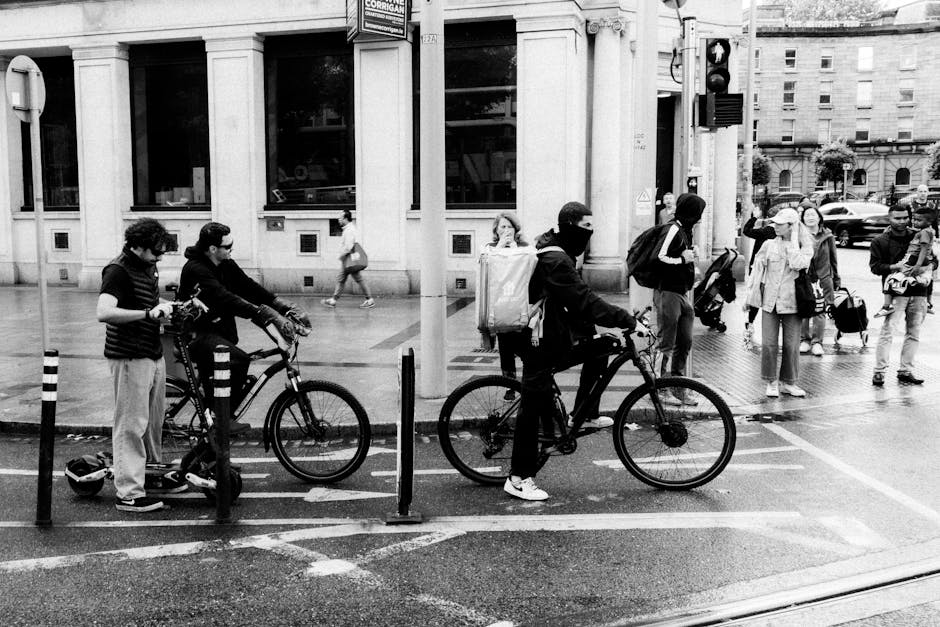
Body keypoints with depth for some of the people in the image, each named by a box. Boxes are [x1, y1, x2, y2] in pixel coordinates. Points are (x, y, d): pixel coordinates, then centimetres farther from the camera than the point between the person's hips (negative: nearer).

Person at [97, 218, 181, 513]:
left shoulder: (148, 267, 13)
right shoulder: (118, 270, -15)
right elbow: (104, 312, -29)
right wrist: (148, 313, -32)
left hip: (154, 354, 9)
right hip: (130, 357, -9)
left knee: (154, 420, 18)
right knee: (132, 423, -5)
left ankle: (153, 474, 33)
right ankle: (129, 493, 2)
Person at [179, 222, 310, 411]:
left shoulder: (227, 265, 2)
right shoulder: (195, 269, -23)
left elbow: (250, 288, -4)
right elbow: (226, 299, -35)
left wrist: (288, 307, -18)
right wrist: (268, 315, -45)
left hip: (221, 330, 9)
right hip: (199, 333, -9)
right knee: (239, 359, -30)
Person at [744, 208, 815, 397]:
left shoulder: (804, 247, 0)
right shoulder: (769, 245, 4)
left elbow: (797, 264, -19)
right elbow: (757, 269, 9)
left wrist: (793, 240, -11)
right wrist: (750, 295, 6)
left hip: (792, 302, -1)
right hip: (770, 301, 1)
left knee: (791, 344, 5)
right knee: (768, 343, -3)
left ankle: (788, 382, 19)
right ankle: (771, 382, 11)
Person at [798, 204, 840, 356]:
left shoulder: (827, 236, 5)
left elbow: (833, 259, 11)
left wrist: (836, 279, 12)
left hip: (822, 279, 1)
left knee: (820, 312, 1)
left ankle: (817, 342, 10)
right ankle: (805, 339, 18)